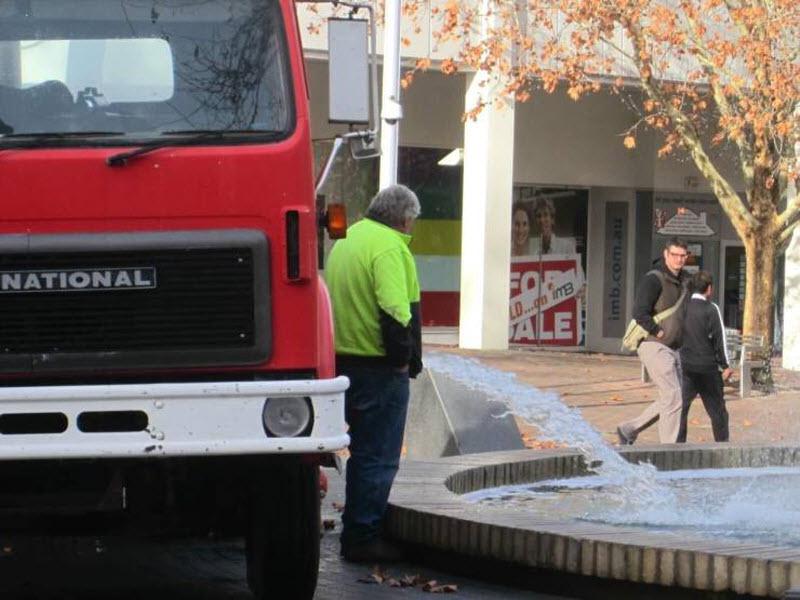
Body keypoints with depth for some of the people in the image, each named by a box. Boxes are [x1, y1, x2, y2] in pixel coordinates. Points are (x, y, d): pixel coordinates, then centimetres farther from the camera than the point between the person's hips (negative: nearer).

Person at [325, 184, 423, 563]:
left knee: (365, 452, 18)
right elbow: (395, 310, -25)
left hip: (347, 360, 9)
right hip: (380, 368, -9)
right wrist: (403, 358, -15)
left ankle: (358, 532, 25)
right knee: (378, 457, -3)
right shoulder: (389, 247, -15)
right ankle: (363, 538, 0)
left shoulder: (347, 239, 15)